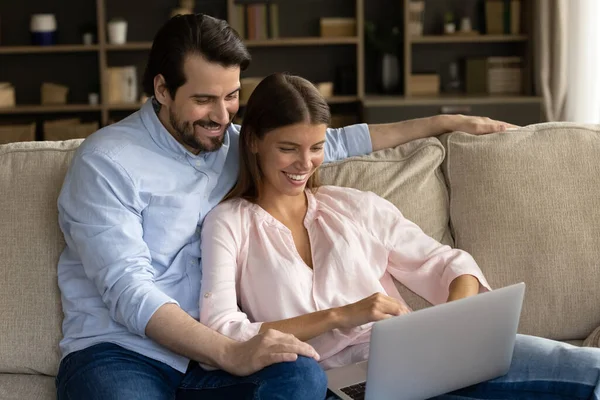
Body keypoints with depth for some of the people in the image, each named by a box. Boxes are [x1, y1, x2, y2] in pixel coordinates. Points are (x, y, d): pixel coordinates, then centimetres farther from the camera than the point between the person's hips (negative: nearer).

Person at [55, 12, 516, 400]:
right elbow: (128, 291, -18)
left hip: (205, 351, 6)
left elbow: (331, 143, 24)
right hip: (118, 352, -6)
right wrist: (230, 354, -30)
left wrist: (445, 121, 26)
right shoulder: (107, 162, -8)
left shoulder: (235, 142, 12)